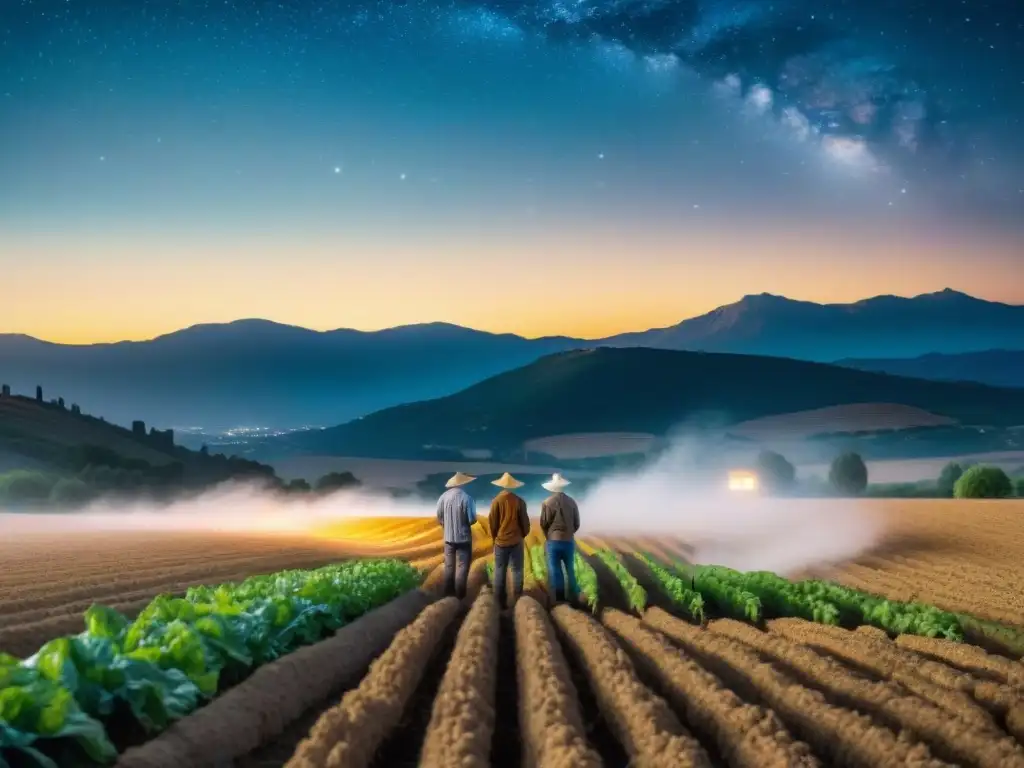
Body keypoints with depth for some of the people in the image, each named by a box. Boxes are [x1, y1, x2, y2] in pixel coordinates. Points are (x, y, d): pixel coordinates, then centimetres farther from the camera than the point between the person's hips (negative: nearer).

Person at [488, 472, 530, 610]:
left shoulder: (497, 501, -7)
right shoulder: (519, 501, -6)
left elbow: (492, 522, -2)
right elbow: (525, 522, 0)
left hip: (501, 541, 0)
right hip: (516, 541, 0)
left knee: (500, 572, 6)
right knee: (517, 571, 7)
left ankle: (500, 602, 6)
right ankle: (517, 601, 5)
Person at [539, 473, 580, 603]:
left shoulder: (547, 503, -12)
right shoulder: (572, 502, -2)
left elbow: (543, 524, -6)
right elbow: (577, 524, 5)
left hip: (553, 541, -3)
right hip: (569, 541, 3)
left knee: (555, 571, 3)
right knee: (570, 570, 16)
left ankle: (560, 599, 2)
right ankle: (573, 596, 20)